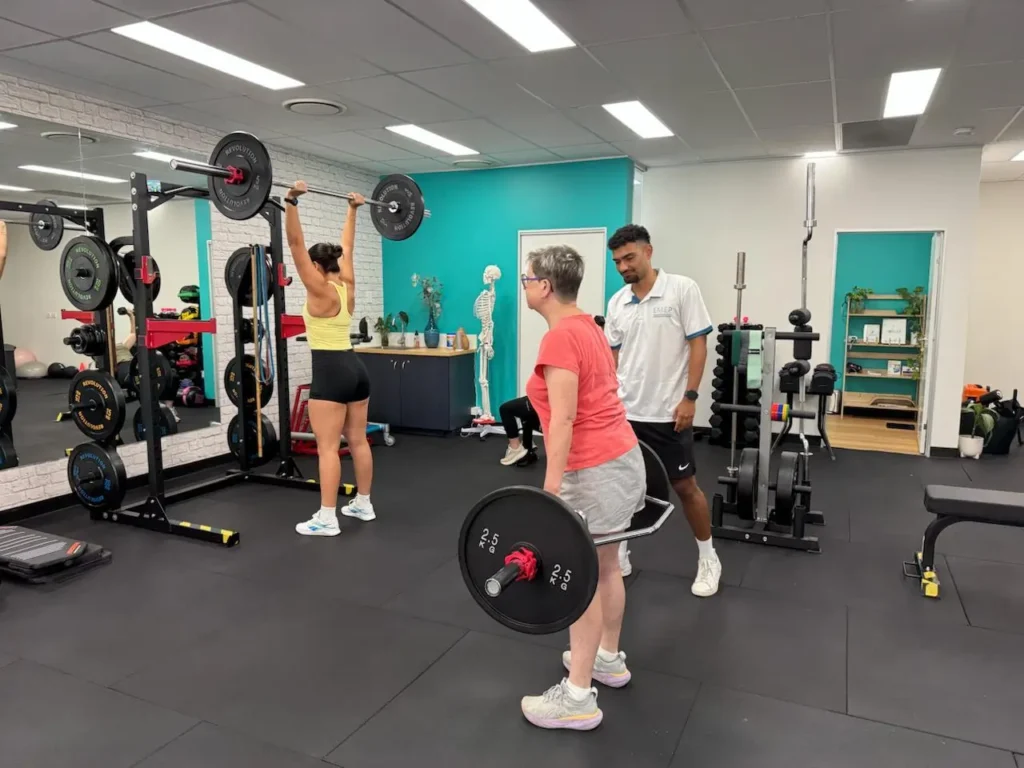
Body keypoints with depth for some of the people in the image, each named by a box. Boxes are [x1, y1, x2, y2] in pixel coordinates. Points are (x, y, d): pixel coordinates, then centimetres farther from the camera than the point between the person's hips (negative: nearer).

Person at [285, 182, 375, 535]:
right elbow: (347, 246, 21)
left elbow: (296, 243, -17)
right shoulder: (347, 286, 9)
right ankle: (363, 504, 23)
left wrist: (291, 202, -19)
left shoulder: (320, 291, -10)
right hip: (355, 367, 8)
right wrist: (353, 210, 29)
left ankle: (327, 519, -1)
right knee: (358, 441, 13)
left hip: (331, 371, -8)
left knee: (328, 447, -5)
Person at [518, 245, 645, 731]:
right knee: (605, 567, 21)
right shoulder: (587, 326, 11)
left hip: (593, 468, -10)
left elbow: (564, 419, -23)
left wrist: (551, 489, -21)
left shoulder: (559, 337, -18)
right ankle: (609, 659, 37)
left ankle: (578, 698, 12)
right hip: (619, 454, 10)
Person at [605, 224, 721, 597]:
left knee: (685, 486, 6)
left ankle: (708, 558, 25)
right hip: (625, 411, 5)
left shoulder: (682, 289, -9)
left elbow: (698, 345, -10)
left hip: (667, 412, -4)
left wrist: (689, 397, -15)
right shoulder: (616, 303, 6)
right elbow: (612, 355, 11)